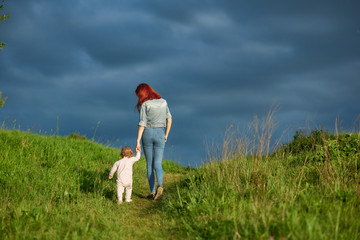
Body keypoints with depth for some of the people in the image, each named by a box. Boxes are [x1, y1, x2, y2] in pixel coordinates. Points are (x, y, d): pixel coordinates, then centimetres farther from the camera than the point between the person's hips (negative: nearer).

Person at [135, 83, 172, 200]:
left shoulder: (144, 104, -8)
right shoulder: (163, 102, 7)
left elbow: (142, 124, -12)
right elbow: (169, 119, 10)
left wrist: (138, 141, -11)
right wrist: (166, 135, 16)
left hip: (147, 133, -3)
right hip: (159, 133, 3)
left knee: (149, 164, 9)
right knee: (157, 164, 1)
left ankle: (152, 192, 8)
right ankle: (160, 186, -26)